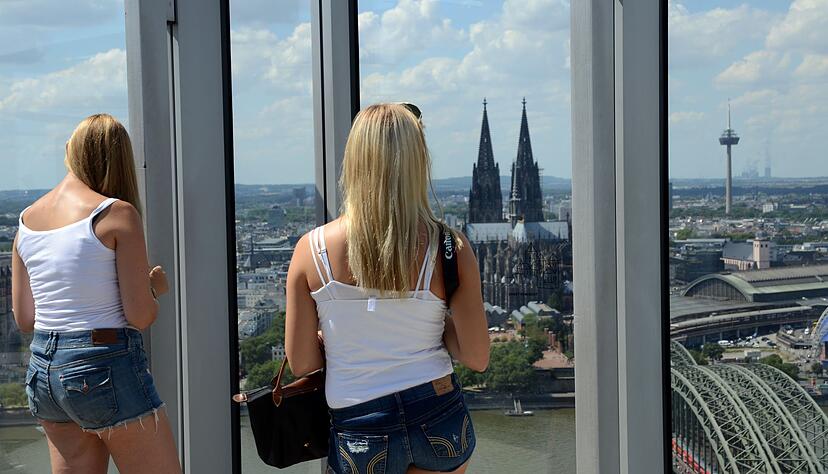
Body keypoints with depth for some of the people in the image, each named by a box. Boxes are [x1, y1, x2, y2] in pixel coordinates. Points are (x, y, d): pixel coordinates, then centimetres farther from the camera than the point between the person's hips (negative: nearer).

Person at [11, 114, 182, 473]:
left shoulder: (26, 220, 7)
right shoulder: (117, 214, -11)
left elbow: (24, 319, 11)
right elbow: (140, 316, -14)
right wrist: (154, 286, 6)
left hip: (43, 373, 7)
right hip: (106, 368, -7)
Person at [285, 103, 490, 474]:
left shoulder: (311, 249, -9)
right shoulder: (450, 249, -10)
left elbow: (301, 364, -4)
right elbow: (477, 358, -7)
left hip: (359, 432, -1)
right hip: (439, 418, 1)